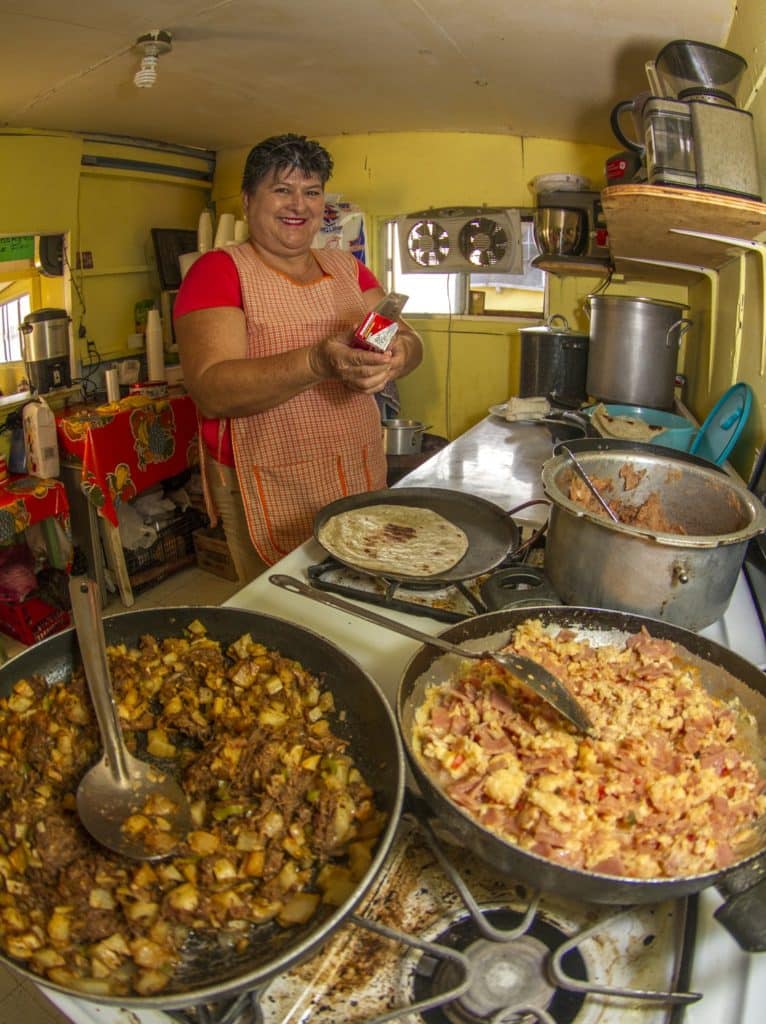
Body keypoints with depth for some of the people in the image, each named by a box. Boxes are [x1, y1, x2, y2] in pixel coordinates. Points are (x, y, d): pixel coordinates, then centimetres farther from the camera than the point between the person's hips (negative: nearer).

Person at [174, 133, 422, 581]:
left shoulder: (347, 267, 10)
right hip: (268, 493, -5)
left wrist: (396, 355, -22)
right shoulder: (218, 271, -6)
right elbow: (211, 390, -20)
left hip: (362, 481, 5)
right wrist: (318, 362, -33)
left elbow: (410, 342, 3)